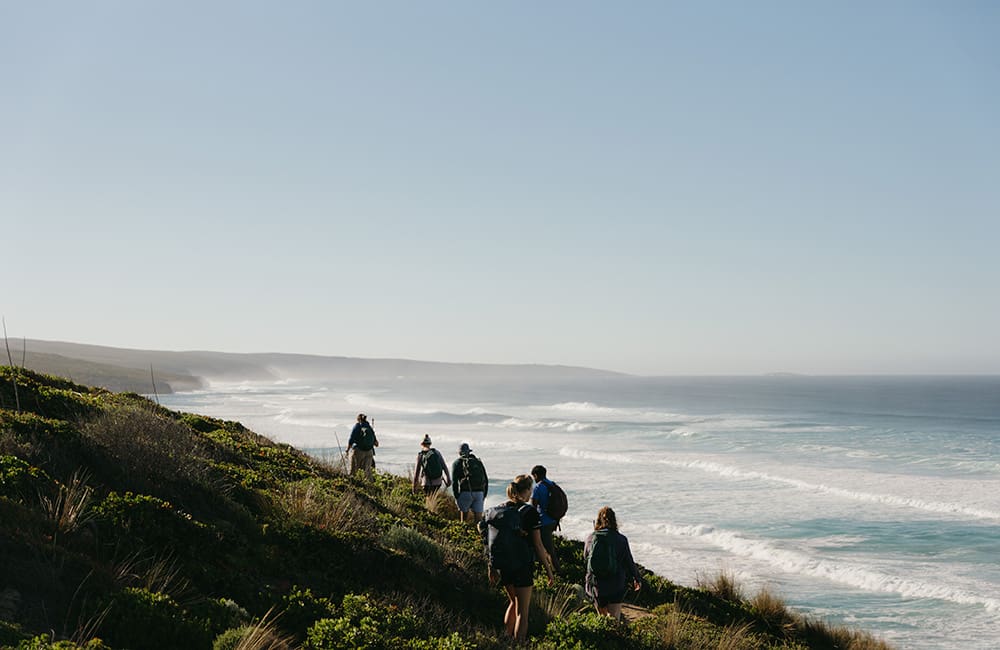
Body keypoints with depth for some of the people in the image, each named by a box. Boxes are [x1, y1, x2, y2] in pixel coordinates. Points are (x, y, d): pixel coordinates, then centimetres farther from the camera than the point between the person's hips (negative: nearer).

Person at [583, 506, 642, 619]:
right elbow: (629, 562, 1)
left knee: (602, 617, 25)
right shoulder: (621, 539, -7)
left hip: (595, 586, 2)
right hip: (616, 586, -2)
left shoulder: (591, 538, -3)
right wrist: (637, 579, 17)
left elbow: (585, 558, 13)